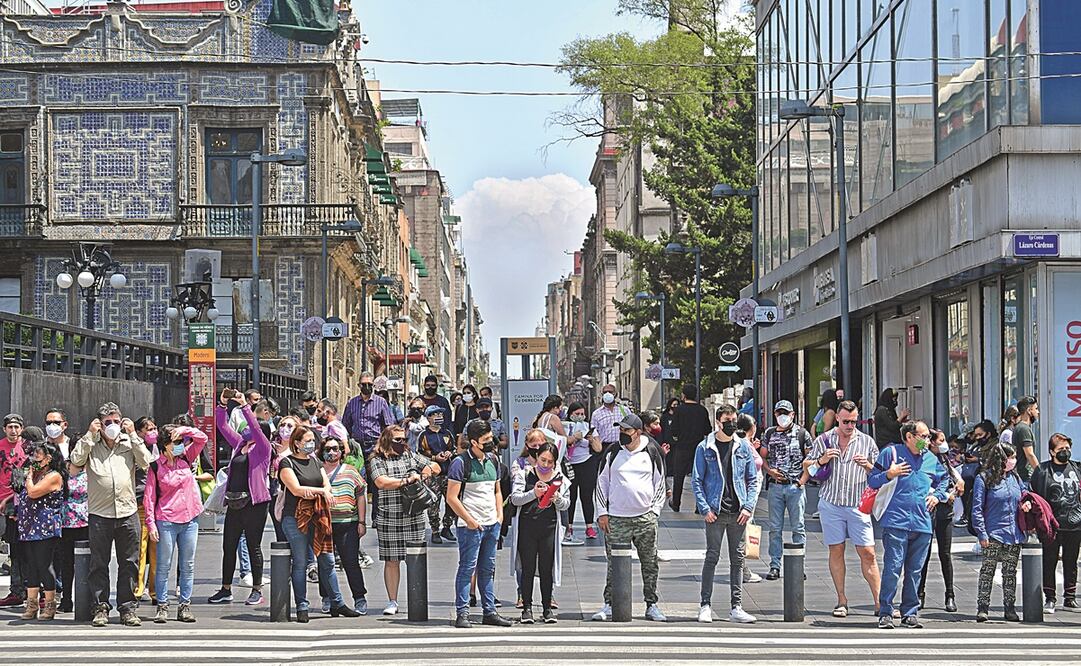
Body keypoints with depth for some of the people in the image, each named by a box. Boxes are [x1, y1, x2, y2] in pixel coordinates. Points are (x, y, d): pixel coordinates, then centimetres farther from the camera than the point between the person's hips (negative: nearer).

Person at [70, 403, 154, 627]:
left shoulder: (129, 443, 9)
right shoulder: (90, 444, 7)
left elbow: (145, 462, -5)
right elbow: (76, 460, -10)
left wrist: (133, 435, -5)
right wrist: (89, 435, -9)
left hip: (127, 513, 1)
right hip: (99, 514, -1)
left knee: (129, 564, 4)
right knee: (99, 564, 2)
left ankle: (128, 608, 10)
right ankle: (100, 608, 8)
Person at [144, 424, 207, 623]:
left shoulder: (186, 458, 8)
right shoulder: (155, 467, -4)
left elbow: (202, 439, 6)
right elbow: (149, 497, -4)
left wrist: (184, 430, -9)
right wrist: (151, 524, -10)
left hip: (189, 519, 4)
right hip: (166, 521, -4)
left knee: (188, 566, 6)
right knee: (164, 566, 0)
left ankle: (184, 606, 12)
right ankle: (162, 606, 6)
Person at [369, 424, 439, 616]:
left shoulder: (411, 456, 16)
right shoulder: (377, 460, 3)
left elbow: (436, 467, 24)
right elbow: (381, 482, -14)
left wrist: (429, 469, 2)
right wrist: (406, 480, -14)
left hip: (414, 518, 3)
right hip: (388, 519, -3)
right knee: (391, 561, 2)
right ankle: (392, 602, 9)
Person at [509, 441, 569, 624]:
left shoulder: (560, 478, 6)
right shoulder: (524, 475, 1)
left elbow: (566, 504, 7)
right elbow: (515, 498, -7)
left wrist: (557, 498, -15)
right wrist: (533, 494, -23)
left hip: (549, 528, 1)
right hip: (526, 527, -1)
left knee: (547, 569, 5)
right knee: (528, 569, 1)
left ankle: (547, 608, 12)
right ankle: (527, 608, 6)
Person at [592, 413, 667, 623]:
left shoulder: (652, 453, 5)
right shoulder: (612, 453, 5)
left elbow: (660, 483, 11)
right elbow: (602, 482, 9)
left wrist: (655, 511, 3)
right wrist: (602, 512, 3)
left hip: (646, 518, 0)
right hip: (616, 519, 0)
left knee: (650, 564, 4)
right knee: (614, 564, 0)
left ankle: (651, 605, 13)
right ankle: (609, 604, 9)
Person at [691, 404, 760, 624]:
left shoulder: (744, 447, 7)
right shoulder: (705, 448, 0)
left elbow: (753, 480, 9)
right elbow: (696, 481, 0)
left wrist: (749, 506, -3)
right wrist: (705, 508, -9)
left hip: (738, 514, 3)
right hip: (715, 513, -3)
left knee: (738, 559, 6)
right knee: (712, 557, -2)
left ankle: (736, 607, 10)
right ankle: (706, 605, 5)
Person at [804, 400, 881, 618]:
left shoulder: (867, 442, 8)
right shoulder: (823, 440, 7)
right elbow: (806, 467, 14)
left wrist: (867, 465, -7)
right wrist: (821, 461, -6)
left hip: (858, 505, 0)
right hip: (831, 504, 0)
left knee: (867, 553, -5)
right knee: (836, 551, 3)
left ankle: (879, 602, -2)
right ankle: (842, 600, 10)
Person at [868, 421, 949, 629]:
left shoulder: (931, 459, 16)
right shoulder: (891, 453, 3)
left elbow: (944, 479, 34)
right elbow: (872, 481, 4)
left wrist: (937, 495, 15)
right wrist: (889, 475, -14)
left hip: (923, 524, 5)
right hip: (896, 522, -5)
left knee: (915, 571, 8)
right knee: (892, 569, -10)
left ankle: (910, 613, 15)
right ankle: (885, 613, -5)